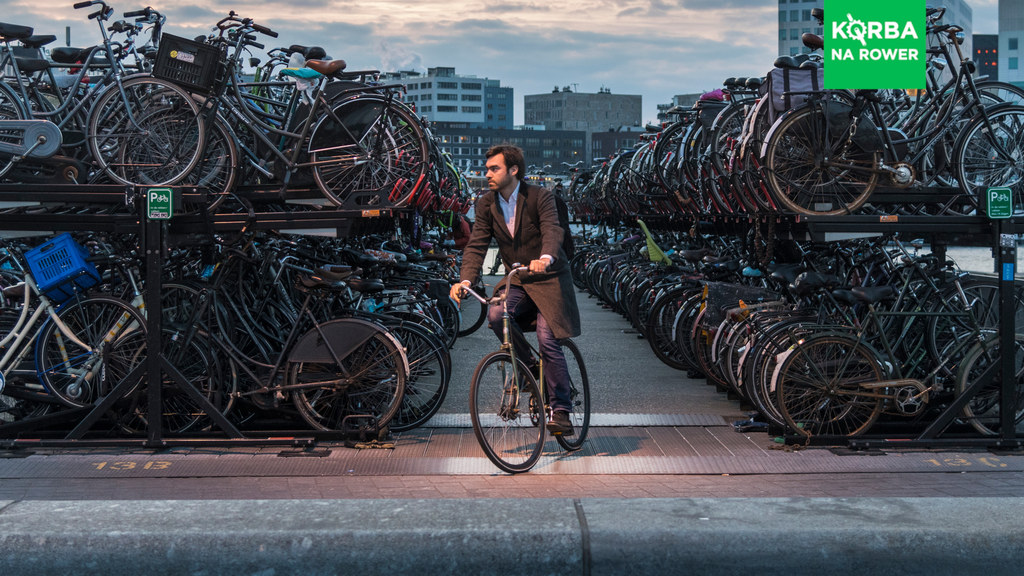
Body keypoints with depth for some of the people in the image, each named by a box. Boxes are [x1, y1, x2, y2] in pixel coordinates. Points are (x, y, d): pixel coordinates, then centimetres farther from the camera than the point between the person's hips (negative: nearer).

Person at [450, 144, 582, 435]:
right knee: (495, 315, -25)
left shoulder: (540, 196, -12)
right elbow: (477, 245, -5)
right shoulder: (486, 203, 1)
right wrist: (465, 280, -23)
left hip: (548, 279, -4)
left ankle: (561, 411, -3)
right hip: (516, 281, 4)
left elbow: (553, 231, -28)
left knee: (547, 340, -16)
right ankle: (527, 365, 2)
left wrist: (545, 258, -50)